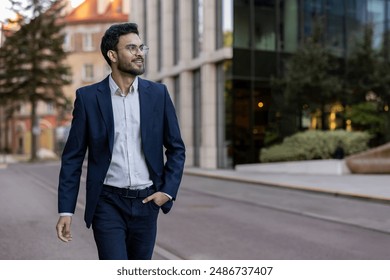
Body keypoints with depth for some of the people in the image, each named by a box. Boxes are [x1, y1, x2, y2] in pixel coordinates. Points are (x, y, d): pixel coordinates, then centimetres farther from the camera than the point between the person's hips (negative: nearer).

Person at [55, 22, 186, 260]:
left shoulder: (158, 93, 1)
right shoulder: (88, 97, -3)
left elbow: (176, 149, 8)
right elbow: (73, 158, -1)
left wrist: (168, 191, -4)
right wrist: (66, 211, -5)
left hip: (146, 202, 3)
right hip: (108, 204, -2)